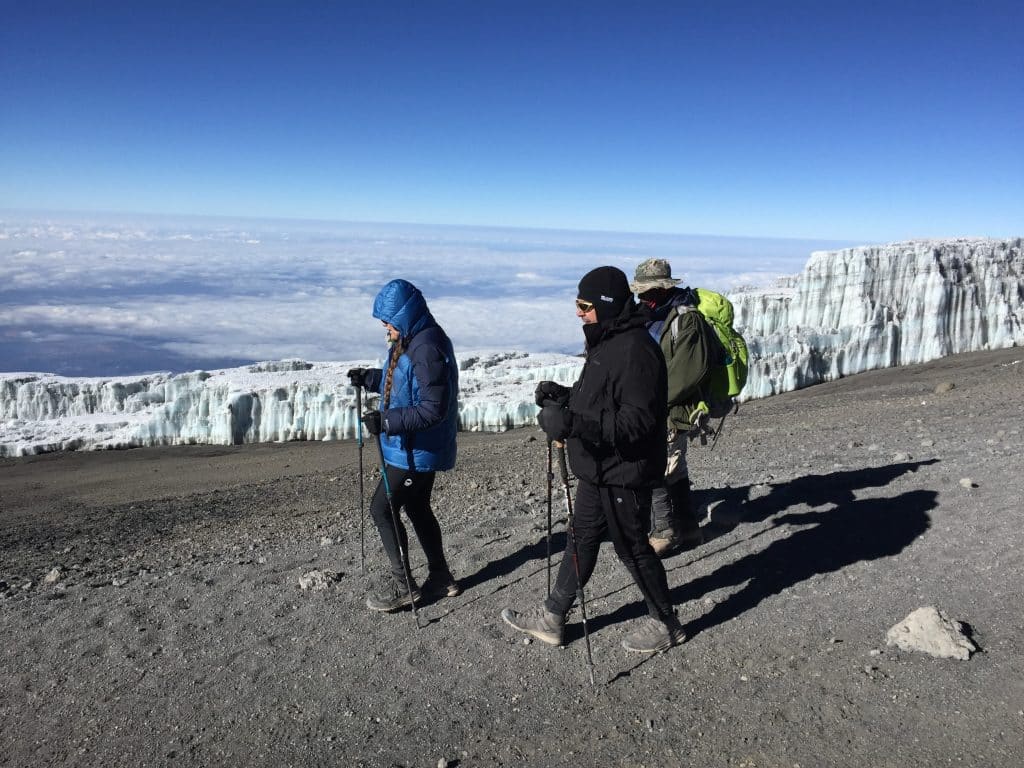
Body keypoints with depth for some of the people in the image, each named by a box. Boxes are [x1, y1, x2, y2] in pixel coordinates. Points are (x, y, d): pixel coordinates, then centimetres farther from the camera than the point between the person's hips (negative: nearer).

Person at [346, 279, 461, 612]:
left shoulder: (427, 349, -25)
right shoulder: (413, 340, 8)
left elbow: (433, 409, -28)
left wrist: (387, 421, -32)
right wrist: (369, 378, 9)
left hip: (416, 451, -10)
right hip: (417, 448, 10)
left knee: (382, 509, -1)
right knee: (417, 509, 18)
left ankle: (402, 585, 12)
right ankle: (440, 577, 32)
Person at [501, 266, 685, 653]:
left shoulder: (635, 351, -24)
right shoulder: (607, 342, 8)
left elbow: (637, 421, -29)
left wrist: (574, 424, -38)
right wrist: (563, 396, 1)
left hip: (624, 475, -10)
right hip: (598, 470, 10)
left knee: (632, 548, 7)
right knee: (581, 541, 17)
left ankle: (665, 623, 30)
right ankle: (551, 617, 31)